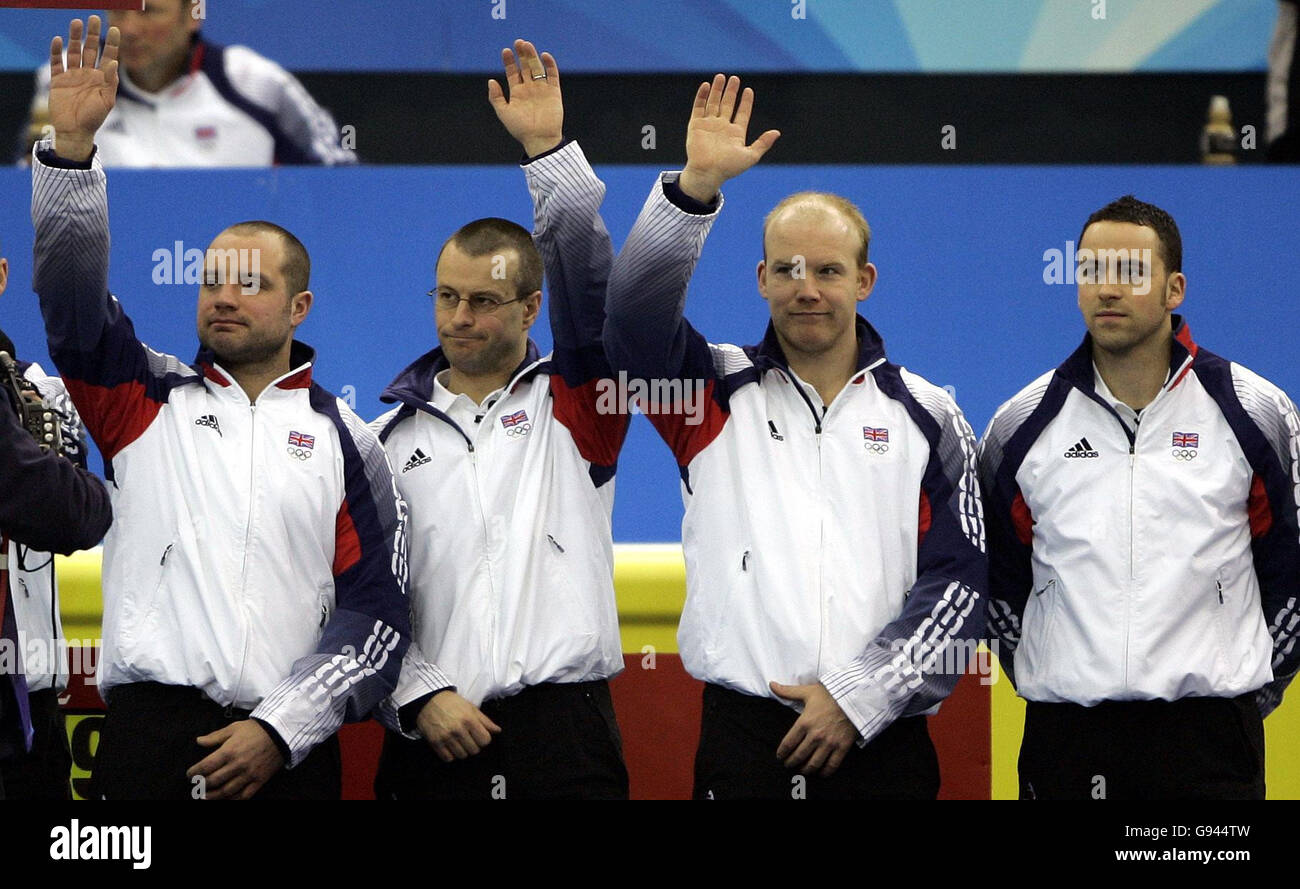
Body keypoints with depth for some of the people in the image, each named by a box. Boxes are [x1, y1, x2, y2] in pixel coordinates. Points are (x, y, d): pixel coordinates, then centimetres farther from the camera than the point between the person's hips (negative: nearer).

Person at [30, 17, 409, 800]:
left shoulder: (345, 442, 10)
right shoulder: (150, 401, 13)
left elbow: (377, 612, 4)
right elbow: (72, 301, -2)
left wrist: (280, 731, -7)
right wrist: (72, 146, -13)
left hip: (285, 754, 0)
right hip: (147, 733, 0)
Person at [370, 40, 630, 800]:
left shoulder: (569, 405, 9)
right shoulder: (393, 438, 12)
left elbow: (594, 291, -6)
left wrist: (550, 149, -13)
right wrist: (420, 694, -6)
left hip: (566, 729, -1)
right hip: (438, 733, 1)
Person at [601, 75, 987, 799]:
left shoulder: (927, 417, 8)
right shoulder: (717, 393, 7)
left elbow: (959, 580, 2)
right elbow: (635, 318, -11)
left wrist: (861, 695, -8)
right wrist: (697, 186, -22)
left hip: (880, 736, 0)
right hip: (744, 733, 0)